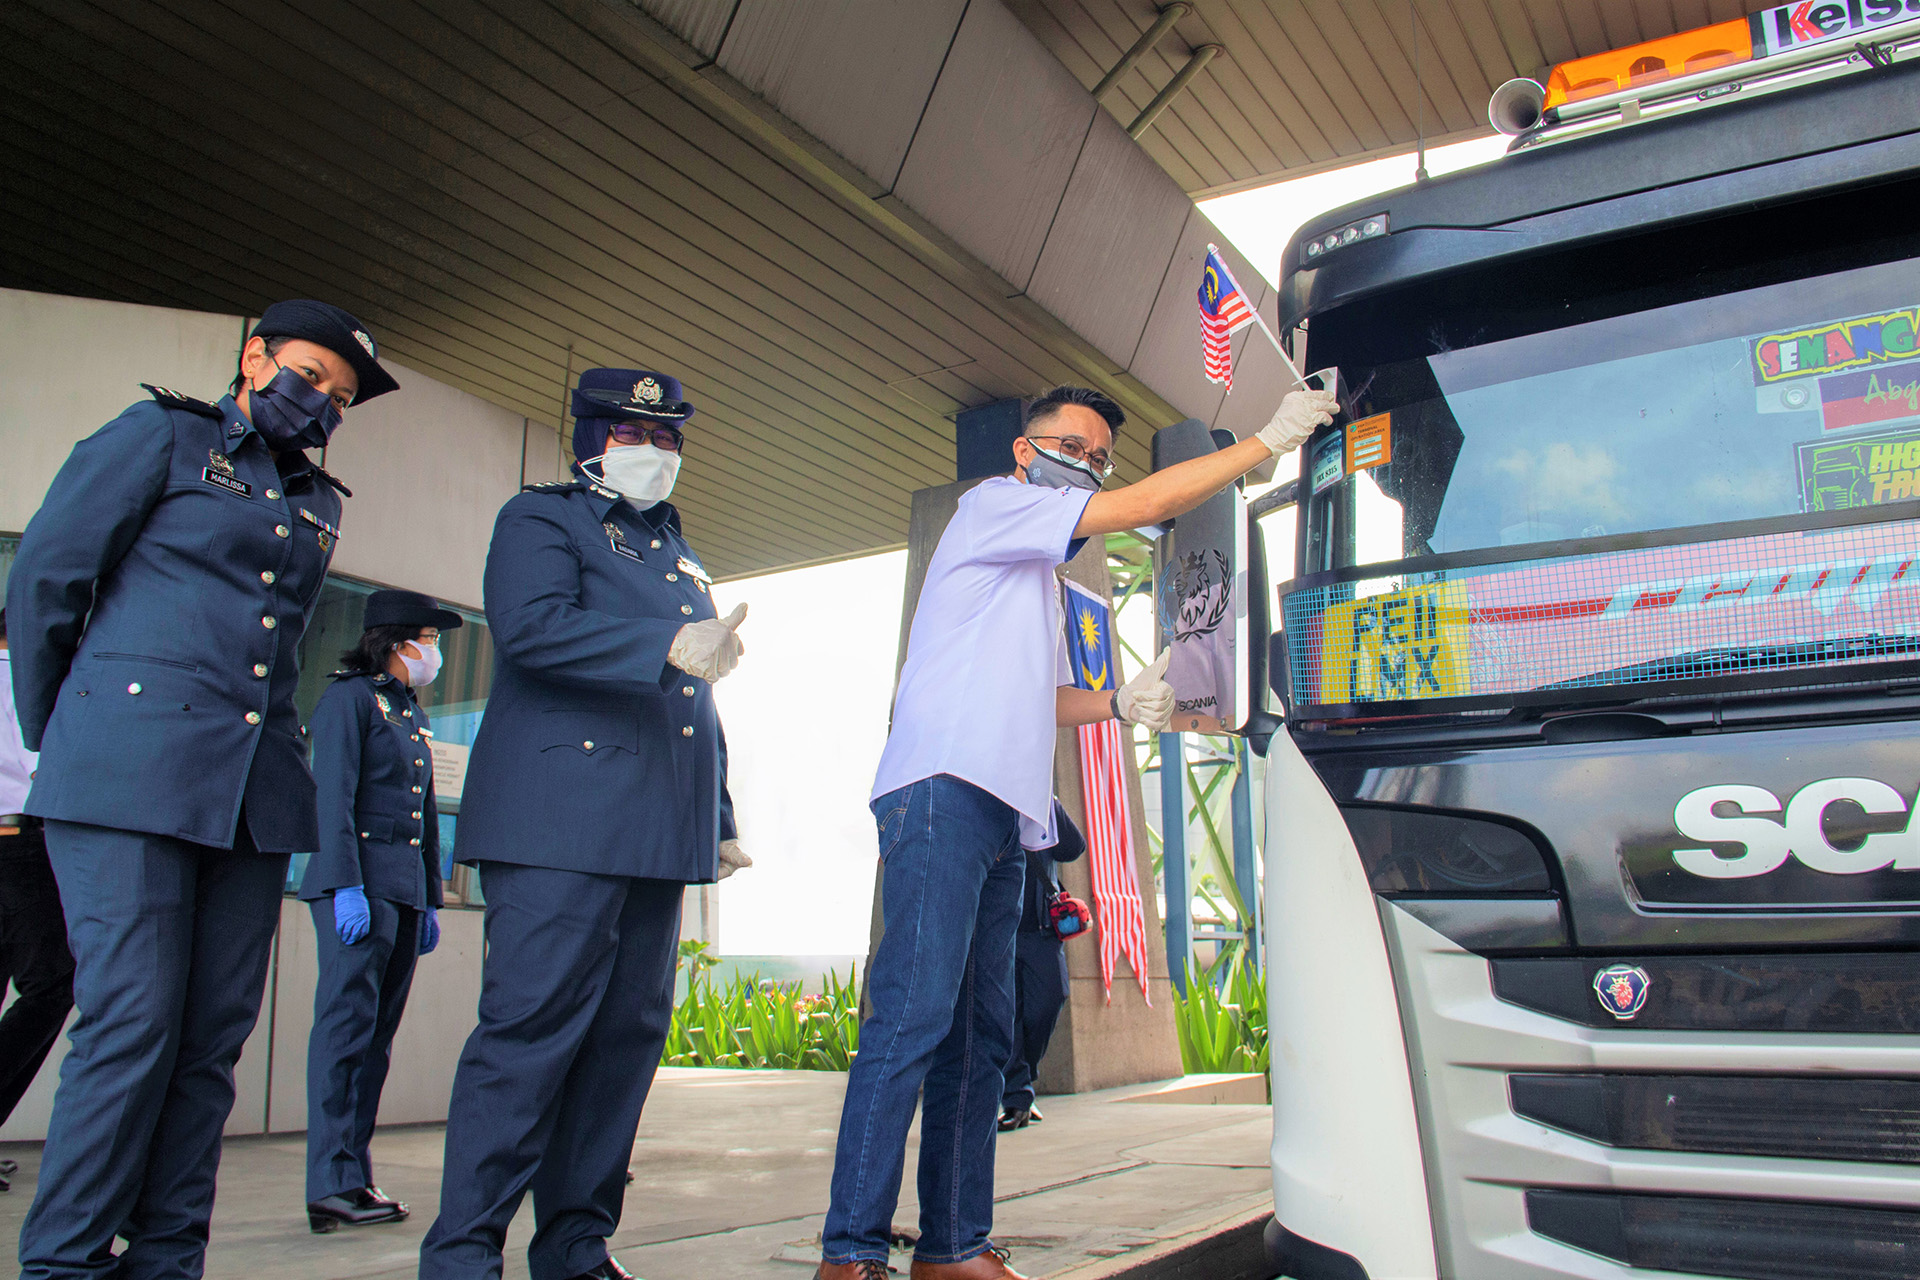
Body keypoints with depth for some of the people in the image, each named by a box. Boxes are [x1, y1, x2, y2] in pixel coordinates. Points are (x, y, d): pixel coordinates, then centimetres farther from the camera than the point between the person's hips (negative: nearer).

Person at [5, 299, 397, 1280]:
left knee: (212, 1040, 3)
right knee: (132, 1026, -9)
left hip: (257, 792, 6)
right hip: (127, 776, -5)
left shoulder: (318, 504, 22)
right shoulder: (161, 435, 6)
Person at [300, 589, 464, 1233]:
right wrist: (347, 886, -20)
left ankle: (352, 1175, 12)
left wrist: (430, 901, 19)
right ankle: (334, 1183, -7)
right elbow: (333, 796, -12)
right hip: (357, 883, -8)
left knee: (377, 1033, 7)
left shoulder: (415, 715, 22)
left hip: (405, 888, 8)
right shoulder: (349, 697, -3)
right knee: (347, 1022, -9)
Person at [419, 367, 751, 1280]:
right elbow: (529, 624, -14)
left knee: (628, 1034, 6)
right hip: (562, 819, -7)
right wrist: (669, 645, -24)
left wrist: (721, 819, 24)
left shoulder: (682, 558, 28)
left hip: (657, 831, 7)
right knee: (534, 1028, -10)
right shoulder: (541, 518, 6)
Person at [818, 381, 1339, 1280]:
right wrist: (1271, 439, 0)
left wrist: (1119, 703, 15)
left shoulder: (1038, 573, 31)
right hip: (944, 791, -10)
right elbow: (1145, 505, -5)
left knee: (979, 1036, 6)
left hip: (1003, 814, 10)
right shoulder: (993, 503, 4)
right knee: (913, 1016, -15)